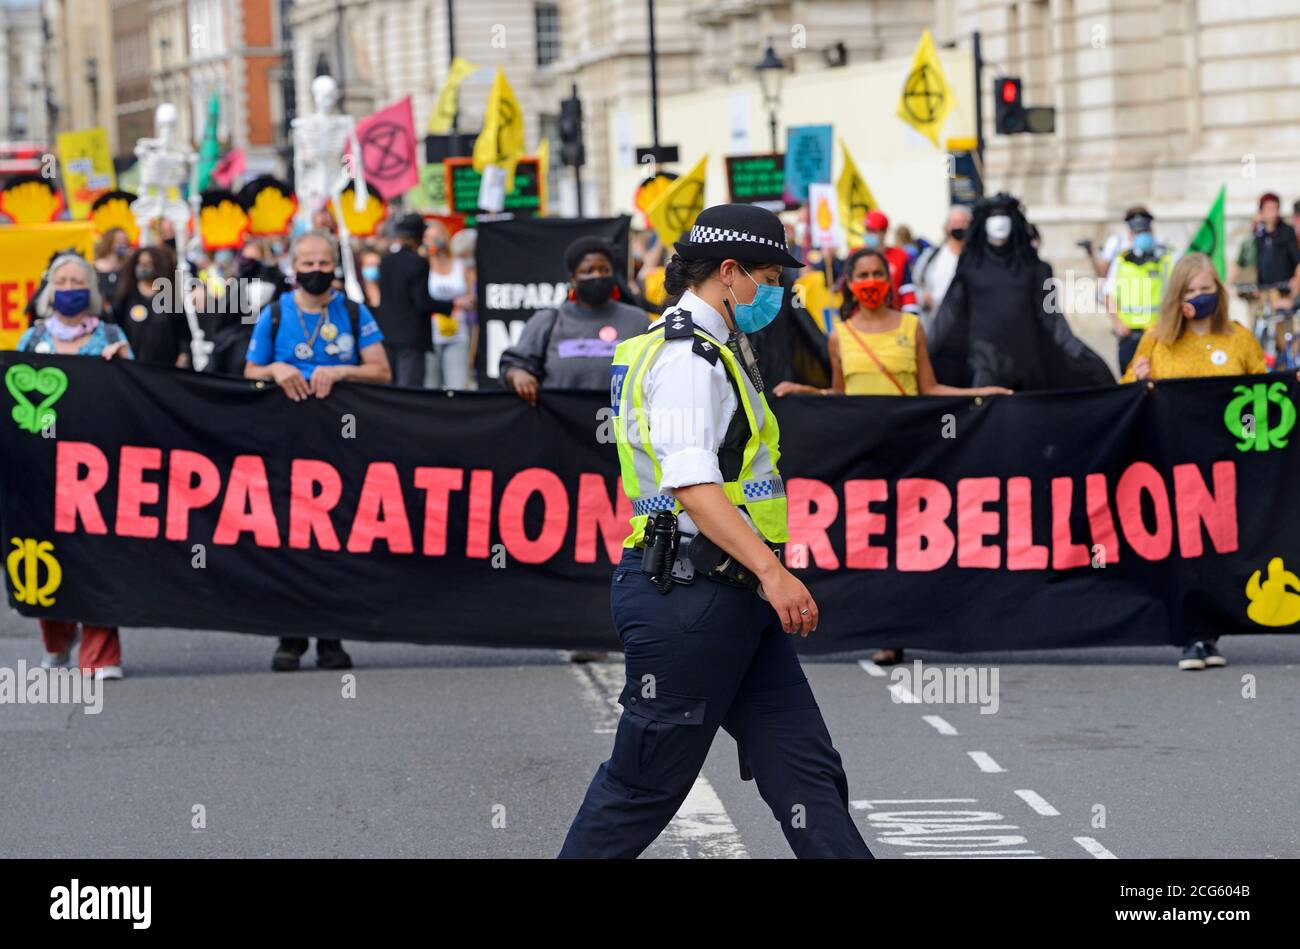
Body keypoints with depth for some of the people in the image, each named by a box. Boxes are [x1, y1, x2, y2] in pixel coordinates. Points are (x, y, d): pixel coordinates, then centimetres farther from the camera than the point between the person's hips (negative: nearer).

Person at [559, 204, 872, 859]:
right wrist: (771, 571, -31)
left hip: (735, 602, 11)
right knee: (646, 783, -1)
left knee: (805, 768, 5)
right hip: (686, 596, -11)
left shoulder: (711, 350, 20)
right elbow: (691, 484, -25)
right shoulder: (687, 355, -14)